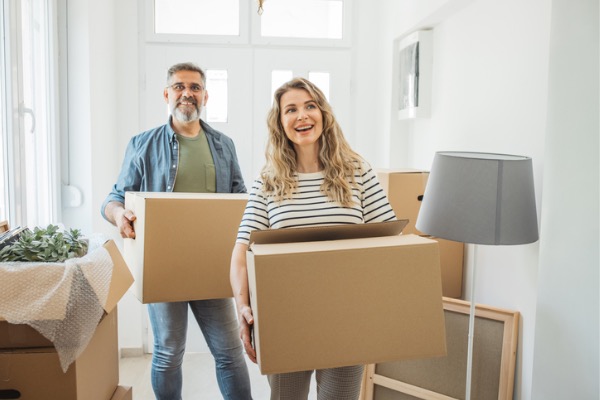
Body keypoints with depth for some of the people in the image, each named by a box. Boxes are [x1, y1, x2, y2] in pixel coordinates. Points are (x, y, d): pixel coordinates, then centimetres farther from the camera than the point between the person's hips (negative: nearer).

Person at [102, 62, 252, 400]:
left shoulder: (224, 145, 11)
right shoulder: (143, 145, 4)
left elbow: (239, 196, 14)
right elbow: (115, 198, 3)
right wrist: (119, 214, -21)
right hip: (163, 263, -1)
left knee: (230, 350, 6)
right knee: (168, 353, 10)